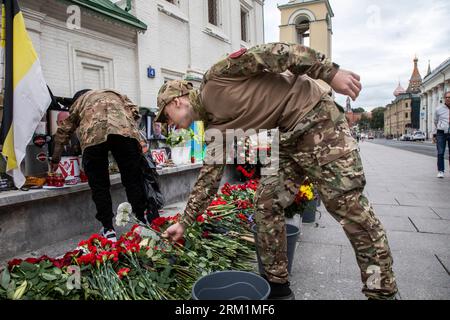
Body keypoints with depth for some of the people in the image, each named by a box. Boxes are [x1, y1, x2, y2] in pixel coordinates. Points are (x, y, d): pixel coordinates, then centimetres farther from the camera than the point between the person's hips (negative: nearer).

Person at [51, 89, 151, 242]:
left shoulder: (79, 101, 38)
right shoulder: (115, 94, 40)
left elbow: (63, 131, 38)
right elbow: (134, 111, 21)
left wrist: (55, 159, 47)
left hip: (93, 134, 0)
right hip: (125, 130, 1)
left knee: (99, 185, 10)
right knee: (133, 180, 9)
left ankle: (108, 230, 13)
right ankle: (142, 223, 15)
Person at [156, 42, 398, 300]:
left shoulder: (216, 78, -8)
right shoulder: (215, 129, 13)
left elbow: (271, 53, -13)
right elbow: (209, 179, 16)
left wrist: (330, 72, -19)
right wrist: (184, 223, 21)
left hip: (316, 117, -8)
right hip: (286, 140, 8)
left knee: (349, 205, -8)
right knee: (266, 204, 2)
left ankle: (383, 292, 6)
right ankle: (278, 286, 15)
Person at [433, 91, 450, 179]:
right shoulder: (438, 109, 7)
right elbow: (435, 123, 12)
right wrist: (434, 135, 7)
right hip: (441, 133, -1)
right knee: (440, 153, -3)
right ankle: (440, 171, 4)